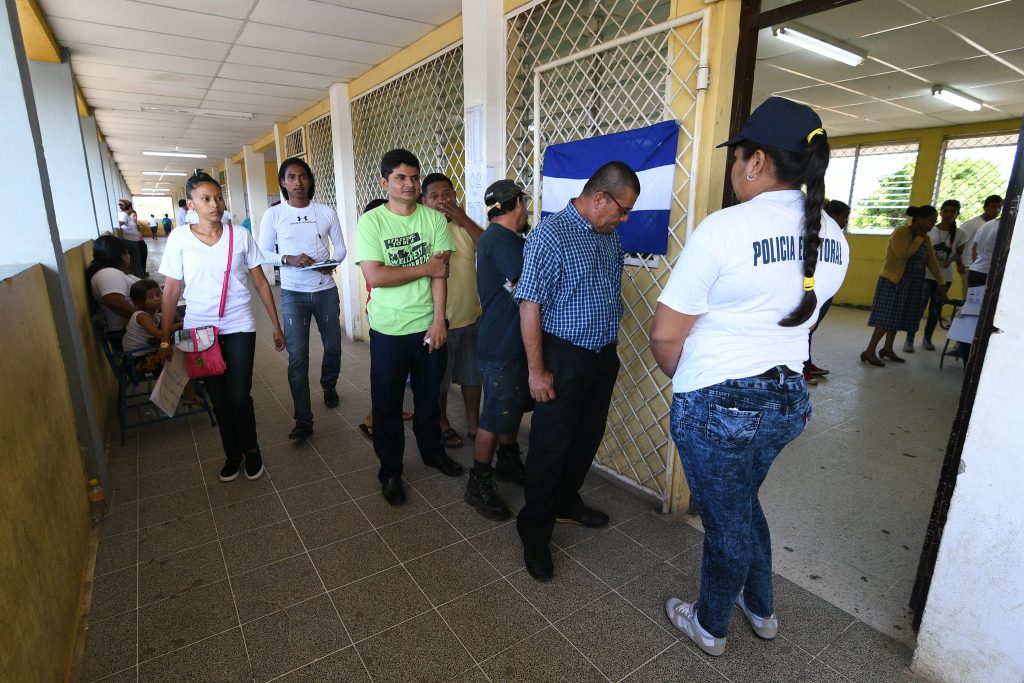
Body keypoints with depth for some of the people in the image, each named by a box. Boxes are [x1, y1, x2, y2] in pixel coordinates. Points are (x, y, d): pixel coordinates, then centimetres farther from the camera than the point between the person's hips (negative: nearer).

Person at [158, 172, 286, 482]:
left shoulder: (241, 236, -2)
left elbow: (261, 283, 2)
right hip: (200, 329, 1)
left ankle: (250, 448, 24)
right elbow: (171, 290, 0)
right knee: (218, 398, 10)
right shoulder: (179, 239, -3)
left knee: (239, 397, -2)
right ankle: (232, 453, 32)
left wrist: (276, 326, 2)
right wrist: (165, 338, 0)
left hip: (239, 327, -1)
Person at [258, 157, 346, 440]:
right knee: (297, 356, -4)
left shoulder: (326, 212, 3)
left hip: (326, 290, 2)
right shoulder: (273, 215, -1)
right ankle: (303, 419, 4)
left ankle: (329, 386, 45)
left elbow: (340, 247, 6)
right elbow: (264, 253, 2)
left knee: (333, 346, 14)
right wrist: (289, 259, -17)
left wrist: (333, 263, -15)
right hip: (293, 293, -2)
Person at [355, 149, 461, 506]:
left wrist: (438, 322, -11)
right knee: (387, 405, 10)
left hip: (429, 327, 2)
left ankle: (433, 451, 41)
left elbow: (440, 274, -6)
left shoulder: (435, 219, -1)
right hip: (389, 330, -2)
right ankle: (390, 471, 28)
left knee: (429, 397, 19)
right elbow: (374, 276, -17)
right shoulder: (371, 222, -7)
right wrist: (425, 267, -14)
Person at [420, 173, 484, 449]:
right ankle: (443, 425, 34)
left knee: (472, 375, 17)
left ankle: (474, 424, 36)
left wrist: (464, 219, -20)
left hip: (471, 317, 5)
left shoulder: (465, 226, 4)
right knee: (439, 379, 13)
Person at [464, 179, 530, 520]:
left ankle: (508, 462, 40)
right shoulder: (502, 240, -19)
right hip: (501, 348, -10)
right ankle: (479, 486, 16)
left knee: (512, 408, 22)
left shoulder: (499, 237, 13)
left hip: (513, 342, 10)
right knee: (495, 419, 0)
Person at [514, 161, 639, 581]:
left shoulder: (610, 236, 8)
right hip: (565, 358, -8)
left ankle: (566, 502, 41)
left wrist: (611, 350, 17)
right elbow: (530, 306, -17)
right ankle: (535, 534, 18)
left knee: (587, 439, 19)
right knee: (551, 447, 2)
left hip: (604, 356, 8)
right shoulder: (549, 236, -16)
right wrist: (536, 370, -17)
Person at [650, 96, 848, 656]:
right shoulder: (832, 238, 4)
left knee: (725, 520, 13)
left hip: (718, 405, -7)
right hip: (788, 398, 7)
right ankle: (760, 609, 50)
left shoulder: (724, 227, -19)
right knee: (742, 503, 29)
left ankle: (710, 627, 40)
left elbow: (664, 335, -17)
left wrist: (686, 379, 2)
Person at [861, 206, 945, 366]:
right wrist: (919, 238, -15)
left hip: (912, 284, 8)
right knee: (887, 318, -10)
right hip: (893, 281, -8)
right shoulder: (900, 232, -12)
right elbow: (903, 255, -24)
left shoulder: (925, 239, 11)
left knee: (897, 317, 11)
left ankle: (887, 349, 21)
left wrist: (941, 281, 6)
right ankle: (869, 352, -8)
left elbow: (932, 261, 12)